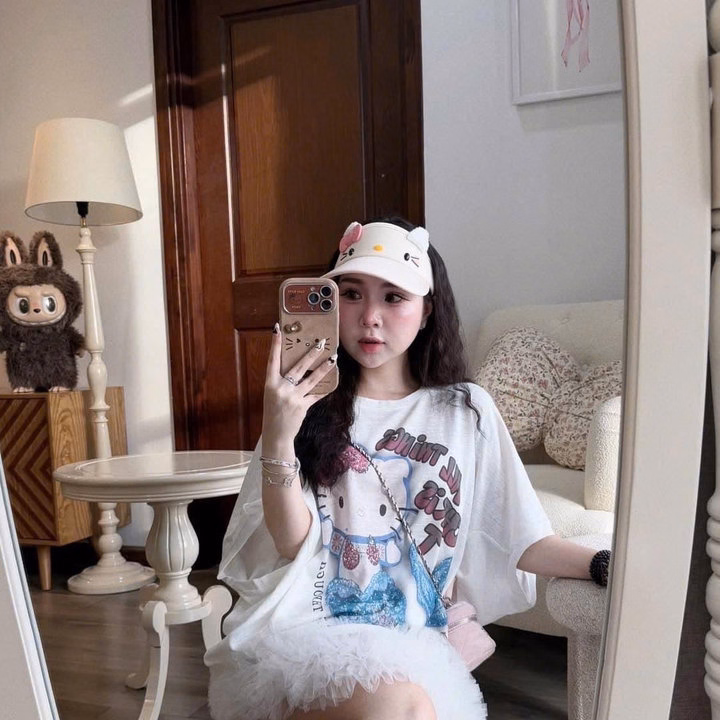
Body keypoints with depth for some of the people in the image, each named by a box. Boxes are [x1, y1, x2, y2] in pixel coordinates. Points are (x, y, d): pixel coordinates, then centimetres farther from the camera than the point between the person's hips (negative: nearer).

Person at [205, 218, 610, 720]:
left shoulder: (467, 411, 4)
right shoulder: (311, 406, 2)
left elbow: (521, 540, 4)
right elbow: (291, 542, -7)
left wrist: (607, 563, -11)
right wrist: (278, 438, -21)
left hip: (411, 641, 2)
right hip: (305, 627, -1)